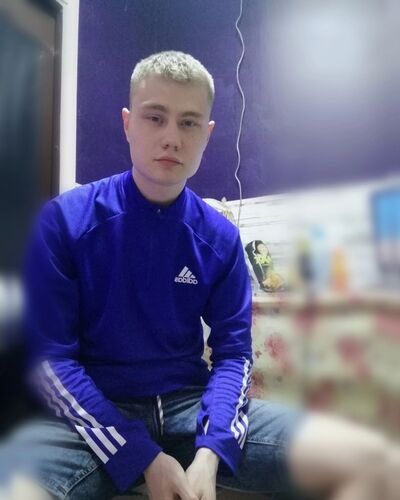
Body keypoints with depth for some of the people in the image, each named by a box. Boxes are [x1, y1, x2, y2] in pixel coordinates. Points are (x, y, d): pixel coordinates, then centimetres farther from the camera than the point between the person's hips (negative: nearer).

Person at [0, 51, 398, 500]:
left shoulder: (220, 238, 0)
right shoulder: (66, 219, -8)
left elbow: (232, 353, 2)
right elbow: (50, 356, -9)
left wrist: (209, 452, -15)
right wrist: (145, 458, -15)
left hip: (193, 406, 3)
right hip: (96, 414, -2)